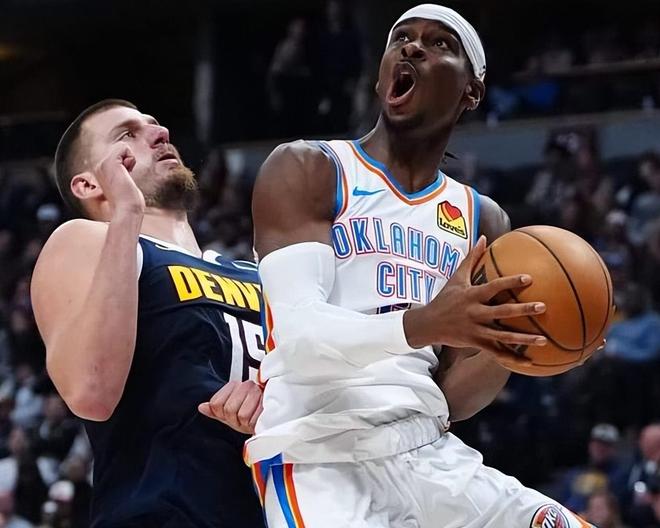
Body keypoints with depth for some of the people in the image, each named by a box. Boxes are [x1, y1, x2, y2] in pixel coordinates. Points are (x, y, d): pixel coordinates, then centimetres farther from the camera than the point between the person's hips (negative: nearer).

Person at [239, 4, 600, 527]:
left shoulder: (482, 220, 15)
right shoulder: (305, 170, -1)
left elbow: (450, 398, 12)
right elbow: (300, 337, -16)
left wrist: (507, 346, -9)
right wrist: (422, 325, -33)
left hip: (429, 456, 6)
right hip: (319, 461, -5)